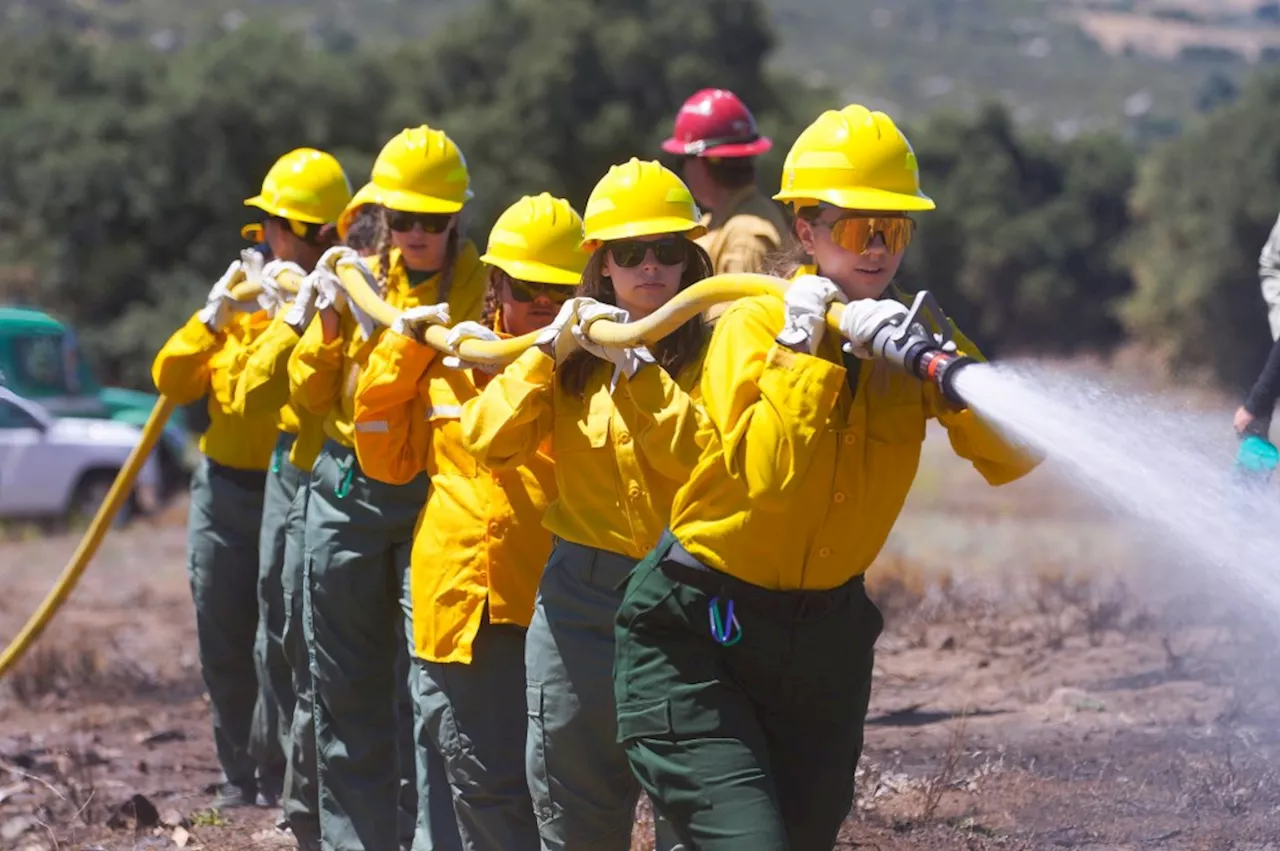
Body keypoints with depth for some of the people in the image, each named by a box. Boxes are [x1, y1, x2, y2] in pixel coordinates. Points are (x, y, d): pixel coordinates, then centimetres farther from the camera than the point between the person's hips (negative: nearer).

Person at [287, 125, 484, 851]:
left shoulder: (481, 287, -4)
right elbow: (311, 395, 9)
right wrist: (331, 318, -6)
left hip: (436, 493, -5)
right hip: (347, 492, 5)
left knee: (431, 690, -12)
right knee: (348, 688, 11)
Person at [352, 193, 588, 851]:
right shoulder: (447, 358, 11)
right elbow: (387, 458, 16)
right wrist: (400, 352, 7)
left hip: (552, 611, -3)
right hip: (460, 604, 3)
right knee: (485, 785, 5)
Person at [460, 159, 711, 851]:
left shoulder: (710, 349, -2)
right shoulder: (568, 355, 9)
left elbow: (703, 459, -18)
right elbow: (488, 440, -4)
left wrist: (635, 368, -20)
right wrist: (551, 351, -11)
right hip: (583, 599, 3)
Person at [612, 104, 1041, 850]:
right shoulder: (754, 325, -12)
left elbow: (1011, 458, -13)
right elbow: (766, 475, -28)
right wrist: (802, 349, -24)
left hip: (826, 639, 5)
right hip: (699, 633, -5)